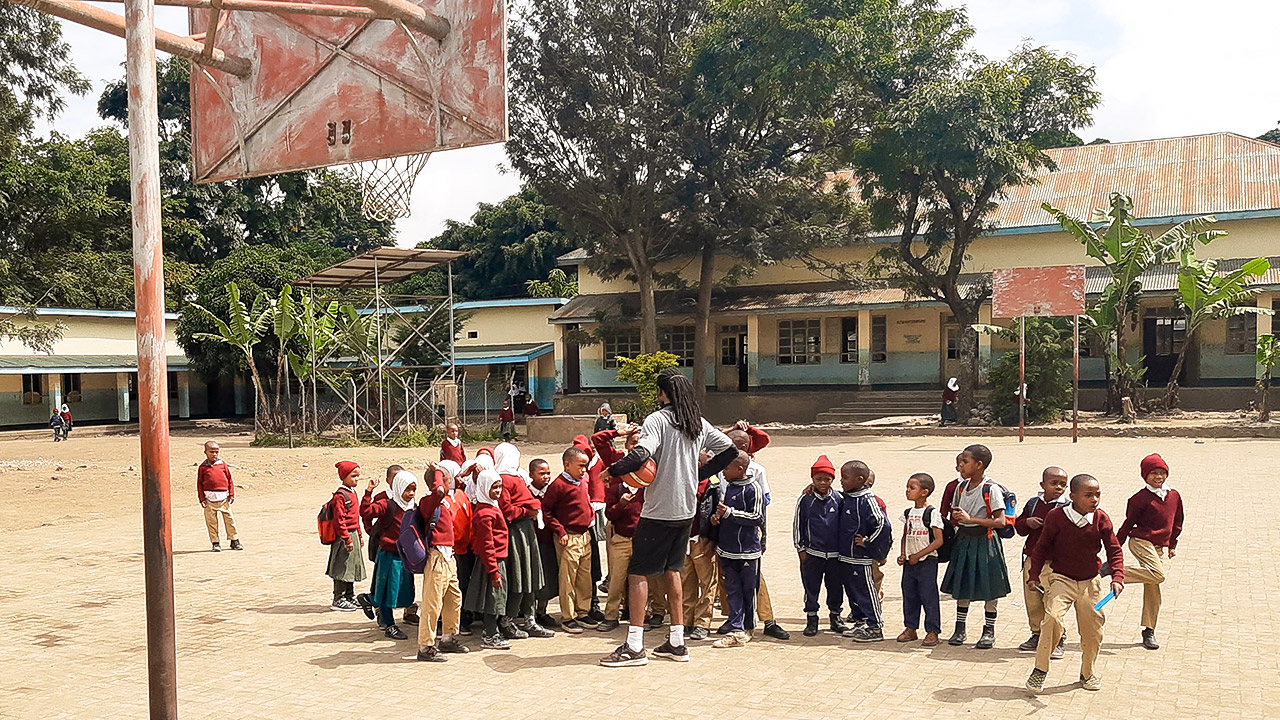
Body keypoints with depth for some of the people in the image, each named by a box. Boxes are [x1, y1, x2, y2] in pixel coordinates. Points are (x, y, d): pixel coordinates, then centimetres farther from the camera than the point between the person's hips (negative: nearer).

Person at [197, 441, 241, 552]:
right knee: (211, 521, 2)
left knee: (229, 519, 4)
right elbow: (199, 484, 4)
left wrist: (231, 494, 5)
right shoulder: (202, 468, 2)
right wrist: (202, 499, -1)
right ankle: (215, 543, 11)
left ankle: (234, 540, 12)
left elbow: (230, 480, 9)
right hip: (209, 498, -1)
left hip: (224, 497, 1)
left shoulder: (223, 465, 6)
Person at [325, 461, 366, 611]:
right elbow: (339, 520, -20)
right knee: (342, 569, -1)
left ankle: (350, 597, 26)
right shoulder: (340, 496, -17)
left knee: (352, 568, 16)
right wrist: (347, 539, -20)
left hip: (353, 535, 9)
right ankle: (338, 600, 7)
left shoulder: (352, 493, 12)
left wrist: (359, 535, 20)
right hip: (344, 536, -9)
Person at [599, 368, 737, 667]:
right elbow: (730, 450, 13)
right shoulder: (699, 423, 8)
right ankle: (677, 643, 20)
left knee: (638, 572, 0)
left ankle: (634, 647, -1)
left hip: (659, 510, -7)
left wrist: (612, 470, -14)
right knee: (672, 570, 18)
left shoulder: (657, 420, -13)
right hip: (686, 509, 7)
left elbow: (640, 455, -28)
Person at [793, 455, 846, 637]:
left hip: (835, 553, 2)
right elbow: (797, 525, 1)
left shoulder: (838, 499, 0)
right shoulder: (805, 499, -4)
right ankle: (811, 620, 16)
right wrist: (801, 548, 0)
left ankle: (835, 616, 28)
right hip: (812, 553, -2)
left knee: (836, 586, 11)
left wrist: (843, 548, 8)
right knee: (811, 588, 4)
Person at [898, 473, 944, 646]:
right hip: (909, 562, 7)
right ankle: (910, 629, 22)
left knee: (929, 596, -2)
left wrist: (918, 555, -15)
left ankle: (932, 631, 7)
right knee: (909, 595, 11)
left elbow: (938, 541, -14)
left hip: (927, 562, -7)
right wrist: (903, 555, 2)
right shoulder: (908, 513, 9)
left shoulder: (932, 513, -11)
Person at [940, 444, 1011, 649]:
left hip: (984, 541, -6)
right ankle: (959, 628, 21)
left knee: (988, 588, 5)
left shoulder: (991, 490, -14)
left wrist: (971, 519, -23)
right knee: (962, 586, 10)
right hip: (963, 540, 6)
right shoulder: (960, 487, 5)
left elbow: (1000, 521, -20)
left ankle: (989, 630, 18)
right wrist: (955, 519, -7)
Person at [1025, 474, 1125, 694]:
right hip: (1062, 579, -3)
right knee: (1053, 617, -23)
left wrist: (1117, 577, -14)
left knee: (1093, 628, 8)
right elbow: (1041, 548, -1)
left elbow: (1114, 550, 0)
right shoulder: (1056, 517, -12)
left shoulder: (1101, 519, -7)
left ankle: (1088, 672, 34)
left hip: (1091, 581, 3)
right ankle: (1040, 669, -9)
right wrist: (1034, 575, -6)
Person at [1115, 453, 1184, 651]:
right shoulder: (1141, 498, -7)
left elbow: (1177, 522, 22)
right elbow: (1129, 523, -2)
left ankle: (1149, 631, 10)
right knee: (1157, 575, -27)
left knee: (1152, 588, 5)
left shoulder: (1174, 496, 10)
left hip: (1162, 546, 6)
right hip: (1141, 541, -6)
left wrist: (1172, 544, 21)